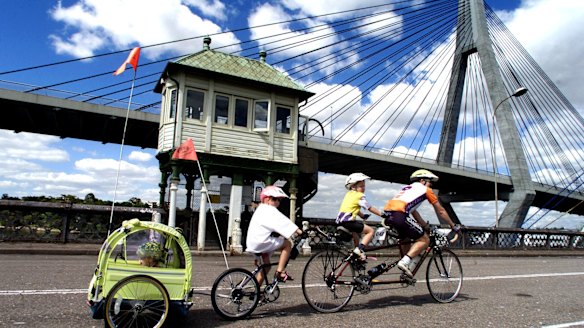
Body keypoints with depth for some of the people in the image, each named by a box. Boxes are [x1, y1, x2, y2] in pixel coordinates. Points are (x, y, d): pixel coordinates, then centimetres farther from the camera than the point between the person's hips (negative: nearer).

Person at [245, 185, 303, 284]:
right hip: (260, 242, -10)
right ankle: (280, 272, -10)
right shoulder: (269, 210, -10)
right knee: (287, 244, -8)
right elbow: (282, 222, -20)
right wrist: (297, 231, -23)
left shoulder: (261, 209, 23)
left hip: (253, 243, 10)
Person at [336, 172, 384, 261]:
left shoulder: (349, 194, 19)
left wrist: (363, 216, 32)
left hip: (340, 221, 9)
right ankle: (360, 249, -13)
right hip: (348, 221, -9)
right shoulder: (360, 196, -4)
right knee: (371, 231, 0)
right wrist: (382, 214, 9)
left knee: (354, 234, 33)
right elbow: (370, 208, 1)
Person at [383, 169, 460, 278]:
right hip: (399, 215, -8)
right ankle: (405, 262, -10)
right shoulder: (425, 189, 16)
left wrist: (426, 227, 42)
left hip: (387, 215, 8)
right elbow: (440, 211, 20)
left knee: (406, 239, 29)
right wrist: (453, 226, 31)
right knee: (424, 239, 5)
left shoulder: (407, 188, 35)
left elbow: (413, 211, 39)